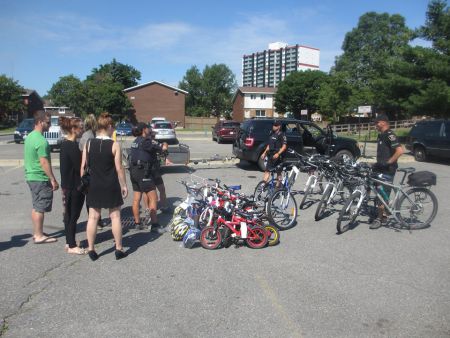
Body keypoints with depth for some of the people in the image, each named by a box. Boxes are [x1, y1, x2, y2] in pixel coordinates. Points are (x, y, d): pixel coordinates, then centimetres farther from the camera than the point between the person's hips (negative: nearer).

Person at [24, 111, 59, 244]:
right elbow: (44, 162, -22)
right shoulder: (41, 141, -19)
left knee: (36, 206, 16)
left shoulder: (29, 136, 11)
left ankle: (36, 232, 25)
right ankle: (39, 236, 6)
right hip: (41, 179, -10)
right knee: (40, 208, -2)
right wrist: (53, 179, -17)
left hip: (31, 176, 10)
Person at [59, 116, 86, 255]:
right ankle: (72, 246, 8)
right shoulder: (73, 146, -19)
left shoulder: (65, 144, 10)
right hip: (75, 186, -10)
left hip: (68, 185, 10)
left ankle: (69, 243, 26)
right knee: (73, 216, -1)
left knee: (69, 214, 16)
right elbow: (79, 167, -20)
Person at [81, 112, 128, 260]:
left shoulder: (88, 144, -1)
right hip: (111, 186, -3)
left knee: (93, 217, 10)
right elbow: (119, 168, -9)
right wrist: (124, 185, 0)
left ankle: (91, 249, 16)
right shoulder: (114, 145, -10)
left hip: (94, 186, 3)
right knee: (115, 216, 7)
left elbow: (83, 167, 2)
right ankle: (119, 249, 15)